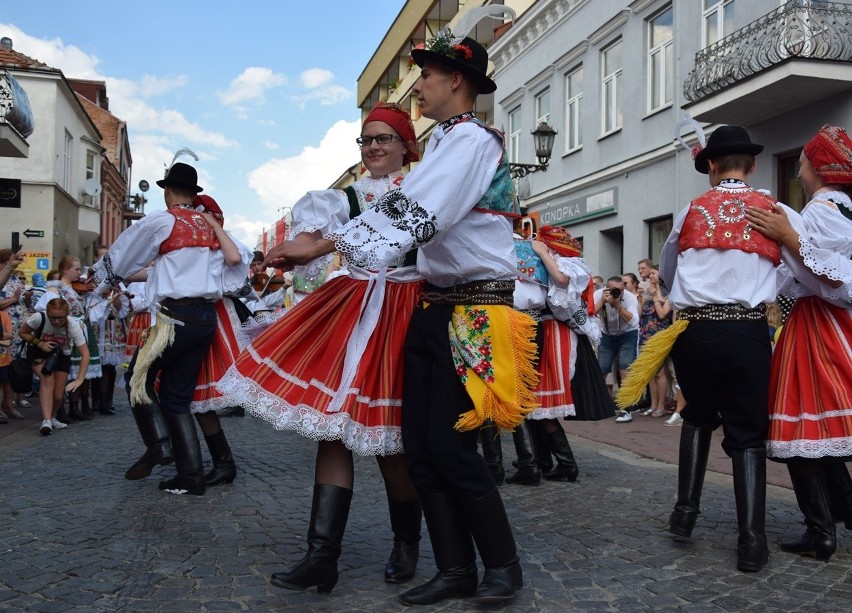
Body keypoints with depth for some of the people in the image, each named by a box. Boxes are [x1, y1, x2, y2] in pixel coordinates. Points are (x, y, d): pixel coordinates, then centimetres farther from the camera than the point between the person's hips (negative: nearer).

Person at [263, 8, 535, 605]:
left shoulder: (471, 140, -11)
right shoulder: (444, 142, 20)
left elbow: (408, 215, -23)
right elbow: (397, 210, 11)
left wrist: (321, 246, -25)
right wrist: (306, 252, 3)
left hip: (476, 314, -9)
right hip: (436, 308, 9)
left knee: (452, 447, -6)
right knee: (421, 445, 7)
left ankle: (504, 566, 13)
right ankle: (456, 570, 18)